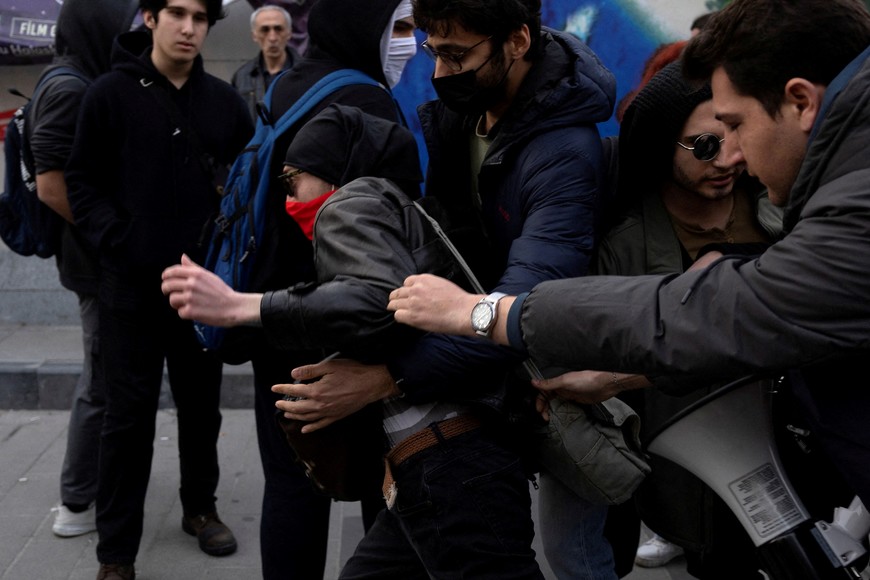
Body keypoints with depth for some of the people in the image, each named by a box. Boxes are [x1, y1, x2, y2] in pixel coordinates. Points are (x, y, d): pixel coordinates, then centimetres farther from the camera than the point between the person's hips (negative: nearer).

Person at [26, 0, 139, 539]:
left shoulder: (90, 87, 12)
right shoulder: (69, 91, -17)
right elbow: (52, 187, -24)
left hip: (105, 259, 10)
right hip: (100, 263, -10)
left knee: (105, 375, 21)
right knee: (102, 382, 1)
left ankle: (97, 478, 37)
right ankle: (79, 504, 15)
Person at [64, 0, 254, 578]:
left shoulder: (224, 100, 6)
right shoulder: (111, 93, -3)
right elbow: (84, 181, -2)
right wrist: (116, 239, -13)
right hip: (133, 283, -3)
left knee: (202, 405, 16)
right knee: (130, 416, 2)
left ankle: (200, 507, 36)